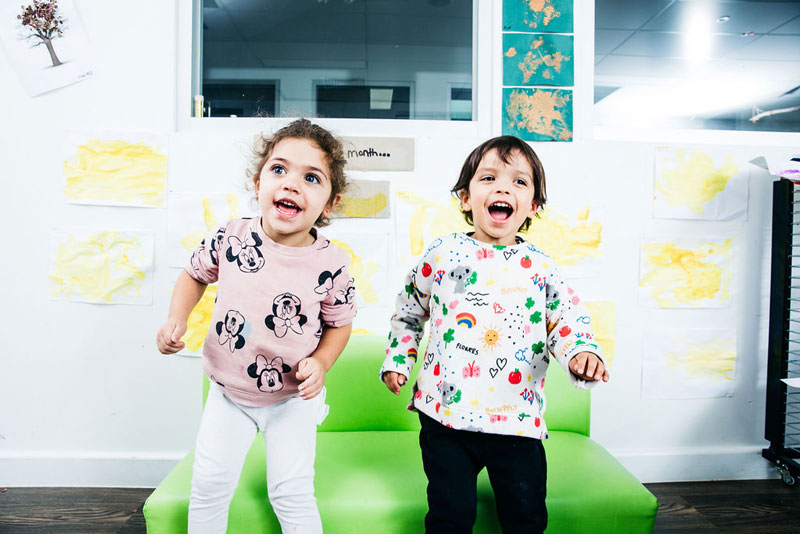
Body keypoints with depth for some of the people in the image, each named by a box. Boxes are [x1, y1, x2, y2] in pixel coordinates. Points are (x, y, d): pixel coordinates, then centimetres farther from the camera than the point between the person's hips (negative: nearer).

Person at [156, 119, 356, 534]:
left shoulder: (332, 264, -20)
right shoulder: (230, 238, -16)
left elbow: (339, 323, -3)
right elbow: (195, 274, 5)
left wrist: (320, 363, -18)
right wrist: (177, 319, -10)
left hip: (292, 398, -2)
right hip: (228, 391, 2)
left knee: (292, 494, 4)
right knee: (209, 485, 9)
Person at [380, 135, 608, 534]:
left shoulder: (540, 268, 2)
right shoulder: (443, 254, 0)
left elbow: (569, 322, 4)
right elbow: (409, 310, 12)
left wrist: (581, 353, -16)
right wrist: (397, 359, 8)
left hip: (517, 421, 2)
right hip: (446, 415, -1)